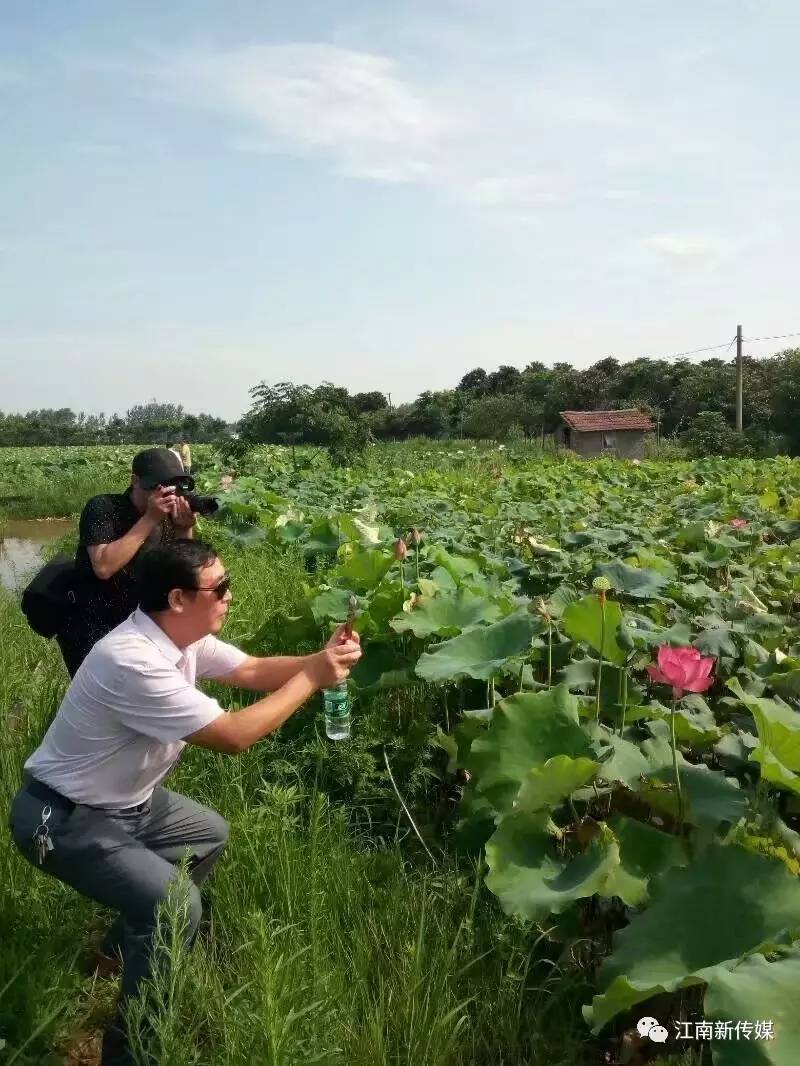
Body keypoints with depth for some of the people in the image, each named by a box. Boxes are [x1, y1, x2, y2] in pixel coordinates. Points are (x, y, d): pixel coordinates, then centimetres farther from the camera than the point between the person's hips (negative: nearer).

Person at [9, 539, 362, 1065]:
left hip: (124, 801, 10)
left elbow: (253, 671, 2)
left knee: (211, 834, 22)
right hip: (64, 820, -10)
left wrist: (319, 658, -15)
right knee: (178, 905, -22)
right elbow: (234, 736, -33)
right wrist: (312, 677, -26)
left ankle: (128, 941, 36)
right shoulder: (133, 662, -35)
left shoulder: (184, 637, -6)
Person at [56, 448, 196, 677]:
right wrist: (150, 519, -30)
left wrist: (184, 530, -23)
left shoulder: (170, 517, -3)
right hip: (90, 630, -5)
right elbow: (104, 567, -31)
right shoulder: (102, 508, -16)